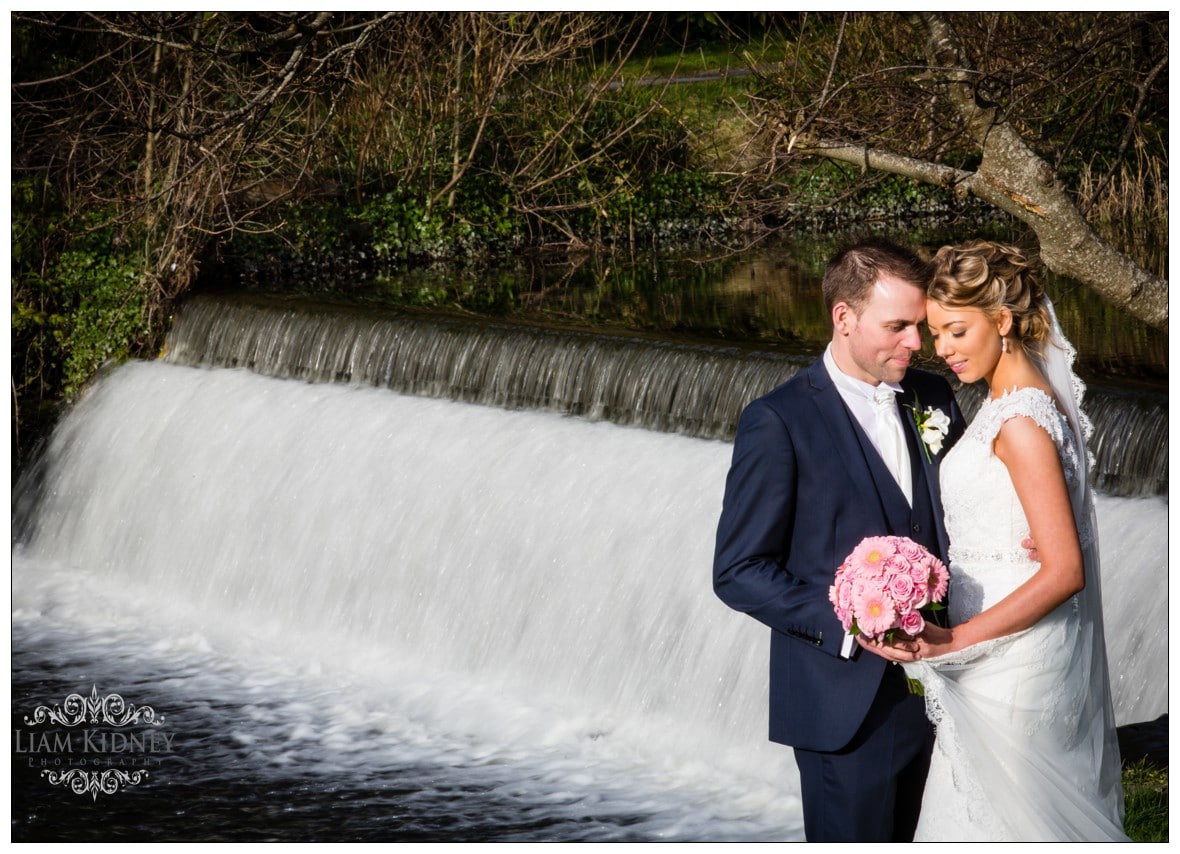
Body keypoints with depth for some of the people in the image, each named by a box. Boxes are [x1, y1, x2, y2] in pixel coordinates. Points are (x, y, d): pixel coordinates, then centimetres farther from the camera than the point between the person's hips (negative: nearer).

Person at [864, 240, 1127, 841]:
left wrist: (954, 641, -24)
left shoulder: (1021, 424, -21)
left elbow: (1064, 571, -23)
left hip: (1014, 671, -9)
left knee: (994, 817, 1)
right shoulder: (1016, 401, 9)